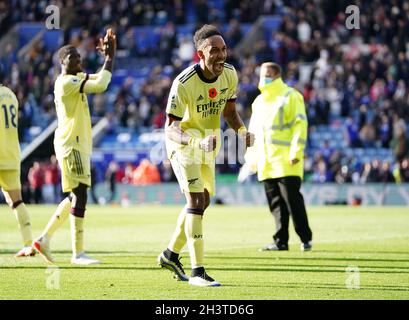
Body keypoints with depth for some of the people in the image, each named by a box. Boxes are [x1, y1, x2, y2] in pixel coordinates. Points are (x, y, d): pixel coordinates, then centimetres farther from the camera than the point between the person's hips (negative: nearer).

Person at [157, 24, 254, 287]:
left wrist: (242, 130, -15)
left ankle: (171, 254, 35)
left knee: (203, 202, 17)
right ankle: (197, 272, -19)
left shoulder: (229, 74, -11)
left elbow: (229, 110, 5)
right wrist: (196, 142, -49)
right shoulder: (184, 83, -31)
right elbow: (170, 129, -31)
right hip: (183, 140, -7)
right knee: (196, 200, -19)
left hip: (209, 141, 7)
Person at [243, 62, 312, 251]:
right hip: (266, 161, 6)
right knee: (275, 203, 5)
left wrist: (296, 151, -17)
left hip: (286, 160, -6)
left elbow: (300, 124, -9)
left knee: (292, 199, -9)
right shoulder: (259, 101, 19)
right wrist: (250, 156, 16)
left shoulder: (290, 96, -2)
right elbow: (253, 130, 24)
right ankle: (280, 241, 8)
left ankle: (306, 239, 0)